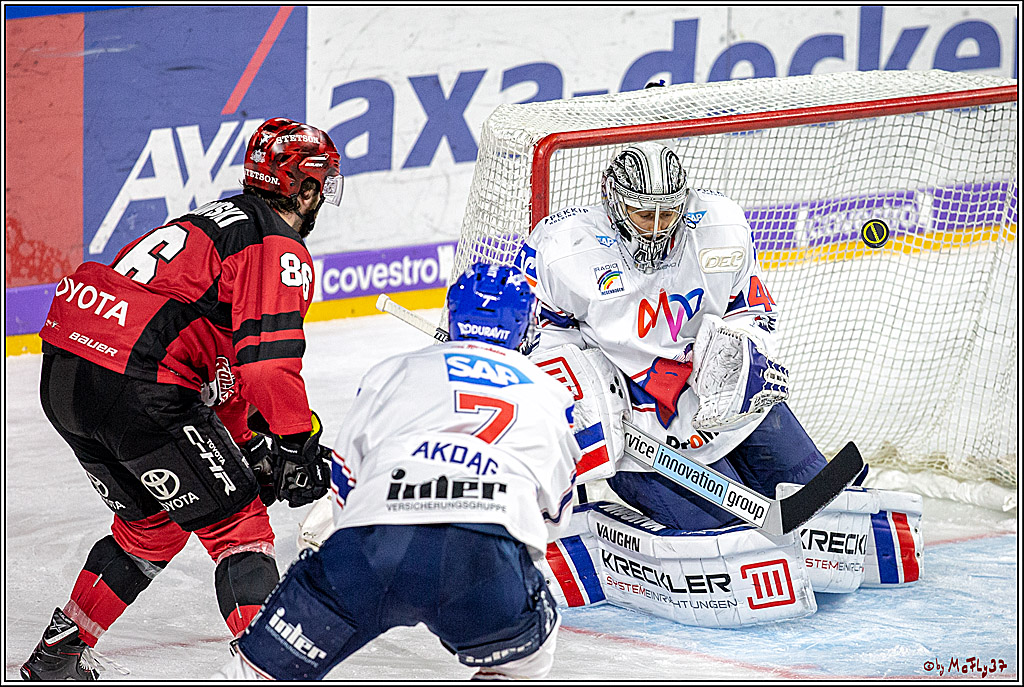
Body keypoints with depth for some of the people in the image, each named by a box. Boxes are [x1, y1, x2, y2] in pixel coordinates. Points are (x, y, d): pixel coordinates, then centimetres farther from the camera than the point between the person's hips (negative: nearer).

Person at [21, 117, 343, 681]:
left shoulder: (221, 219, 27)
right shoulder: (280, 251, -3)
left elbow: (226, 361, 31)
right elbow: (269, 355, -17)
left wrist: (246, 442, 27)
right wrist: (296, 445, -13)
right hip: (135, 388, -9)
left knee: (150, 524, 25)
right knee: (236, 522, 0)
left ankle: (55, 659, 32)